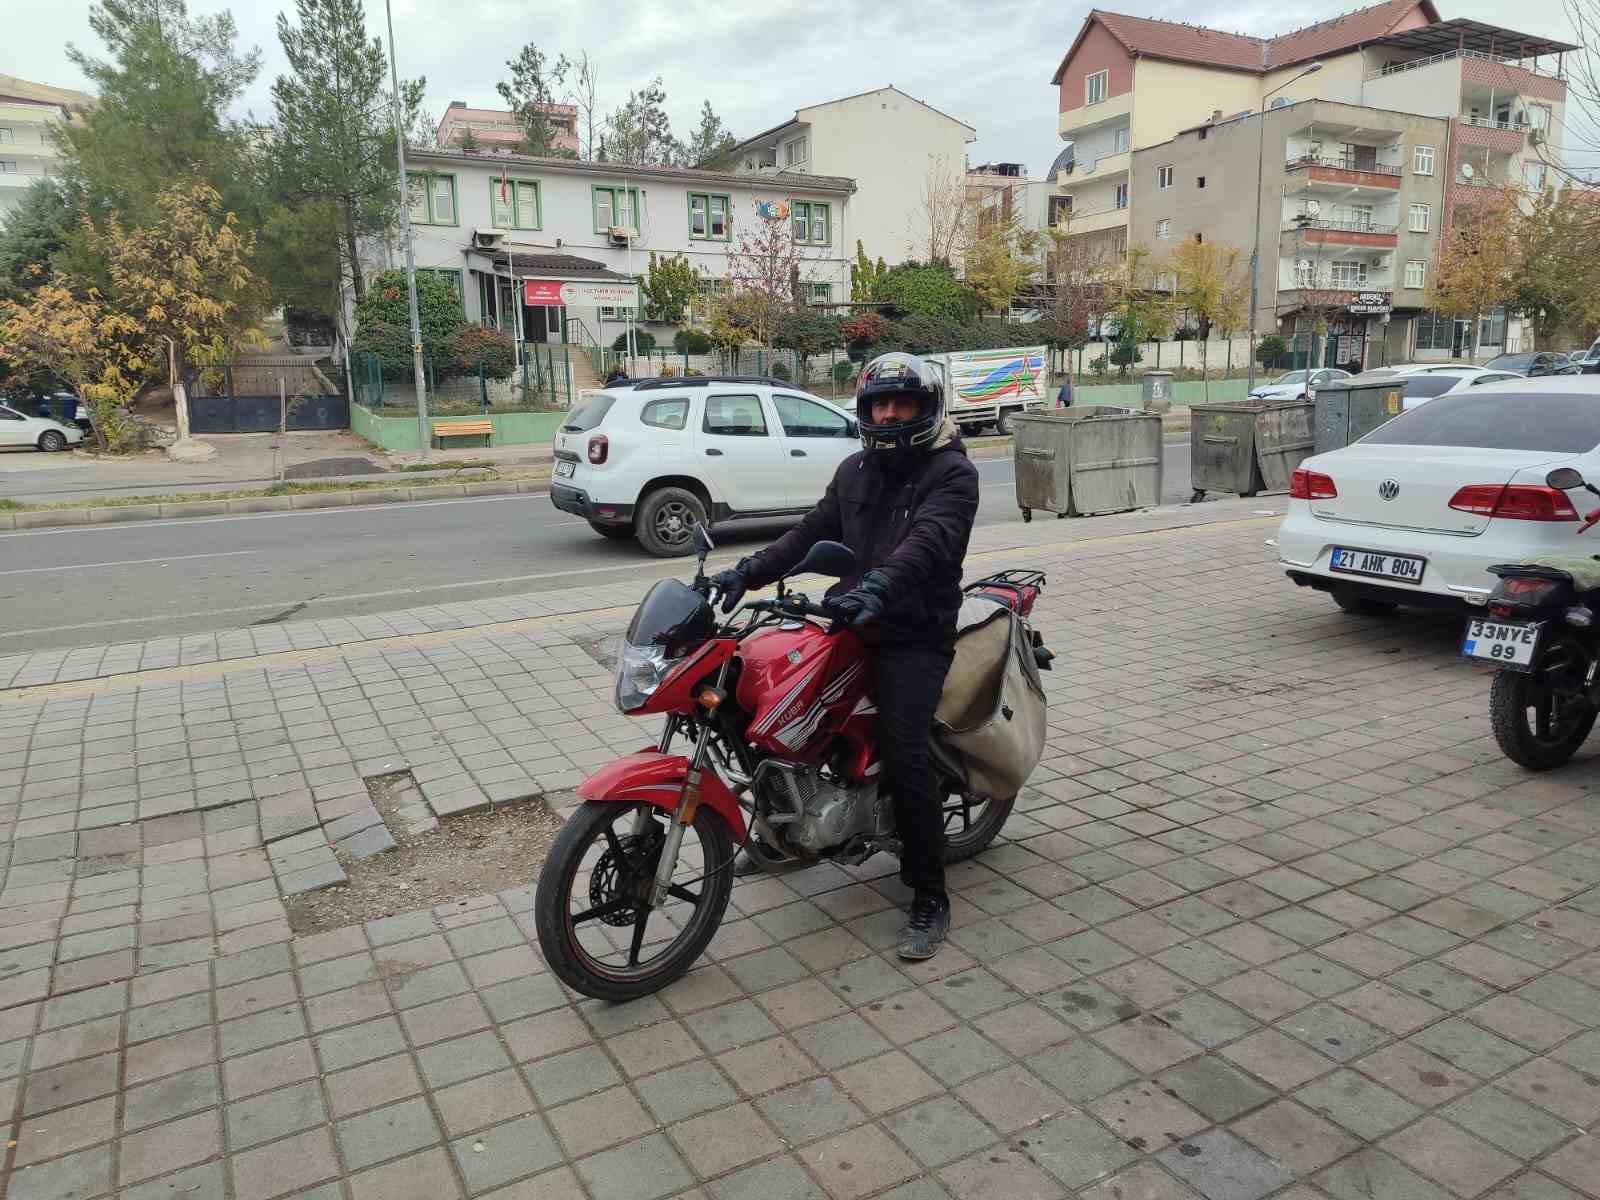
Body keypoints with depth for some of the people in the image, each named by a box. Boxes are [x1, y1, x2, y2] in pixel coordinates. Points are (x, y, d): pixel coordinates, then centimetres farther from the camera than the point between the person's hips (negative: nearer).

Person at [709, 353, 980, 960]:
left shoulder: (951, 472, -8)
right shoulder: (855, 469, 15)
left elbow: (929, 540, -26)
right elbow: (813, 532, 11)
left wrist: (876, 585, -44)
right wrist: (748, 571, -2)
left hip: (913, 633, -7)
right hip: (852, 618, 7)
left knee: (903, 755, -19)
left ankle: (929, 897, -5)